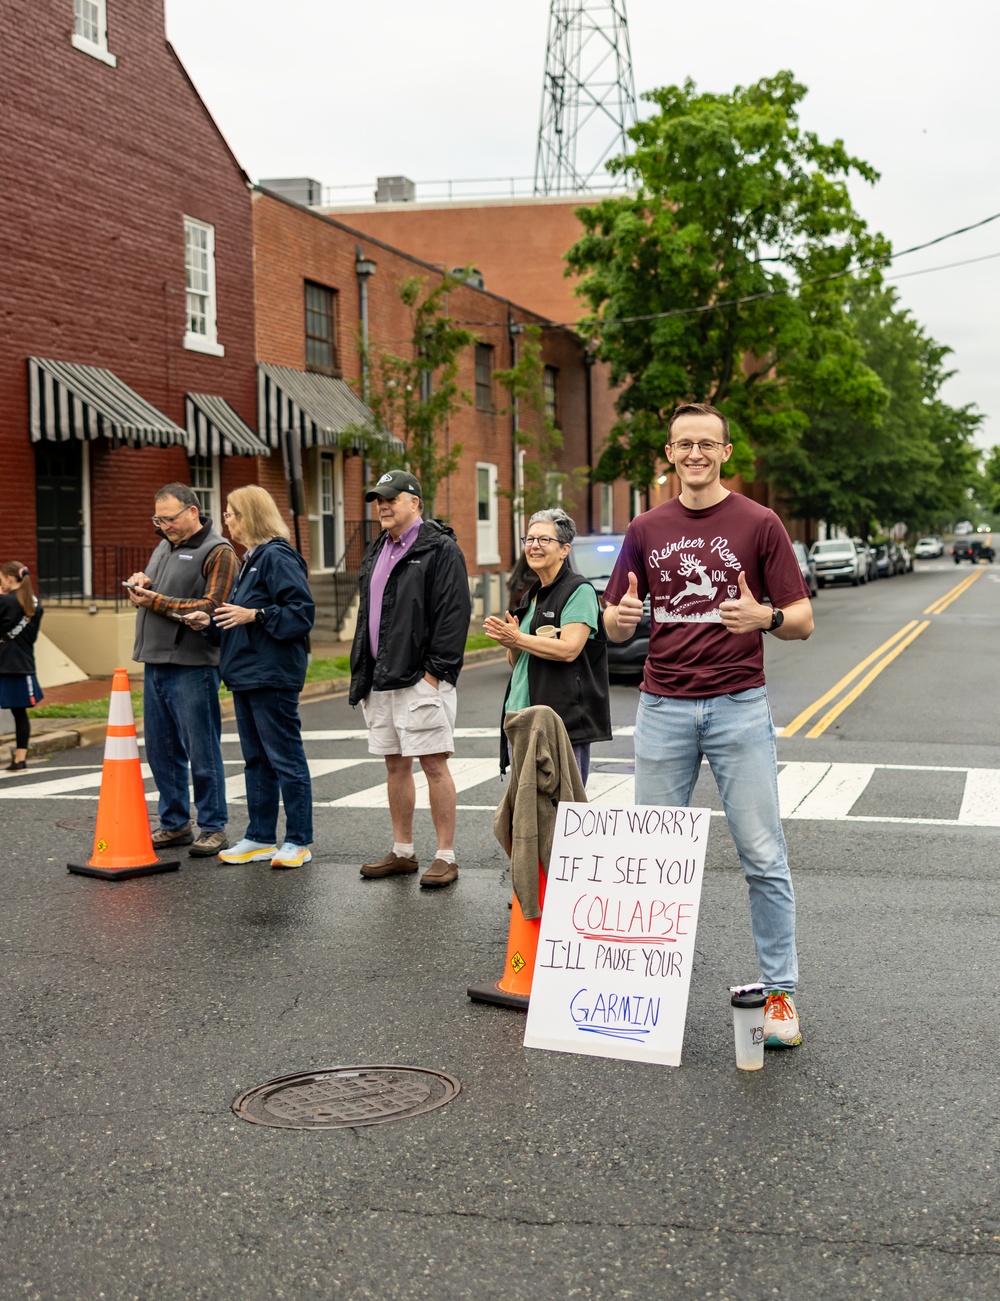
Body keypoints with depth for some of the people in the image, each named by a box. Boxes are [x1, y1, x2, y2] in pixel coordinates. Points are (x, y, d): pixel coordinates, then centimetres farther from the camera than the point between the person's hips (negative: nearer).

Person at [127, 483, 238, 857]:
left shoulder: (218, 553, -6)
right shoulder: (163, 549, 20)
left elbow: (212, 608, -17)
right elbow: (143, 599, 25)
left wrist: (158, 602, -17)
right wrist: (139, 584, 1)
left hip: (192, 667, -8)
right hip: (155, 664, 8)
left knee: (202, 751, -3)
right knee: (161, 751, 12)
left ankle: (213, 828, 6)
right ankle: (174, 825, 23)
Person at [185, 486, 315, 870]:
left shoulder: (277, 557, -14)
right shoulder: (251, 559, 17)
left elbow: (302, 612, -20)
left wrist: (254, 615, -22)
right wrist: (211, 620, 10)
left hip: (273, 676, -10)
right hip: (247, 675, 10)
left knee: (285, 758, -3)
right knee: (256, 759, 15)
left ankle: (298, 842, 5)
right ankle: (260, 838, 23)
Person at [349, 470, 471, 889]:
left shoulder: (440, 549, -7)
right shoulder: (376, 552, 19)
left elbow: (454, 613, -15)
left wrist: (434, 671, -19)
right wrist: (362, 672, 16)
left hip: (421, 679, -8)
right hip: (380, 678, 8)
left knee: (434, 765, -6)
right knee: (395, 765, 13)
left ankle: (446, 857, 0)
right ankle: (402, 852, 21)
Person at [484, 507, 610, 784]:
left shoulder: (579, 590, -6)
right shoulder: (530, 597, 20)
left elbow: (569, 649, -18)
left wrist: (517, 638, -12)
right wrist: (510, 644, 0)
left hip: (564, 724, -8)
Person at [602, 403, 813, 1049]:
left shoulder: (759, 523, 2)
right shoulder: (646, 530, 11)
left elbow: (803, 621, 0)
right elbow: (616, 628, 15)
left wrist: (764, 616, -22)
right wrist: (621, 616, -9)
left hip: (740, 705, -3)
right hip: (663, 709, 3)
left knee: (764, 857, -3)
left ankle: (781, 992, 6)